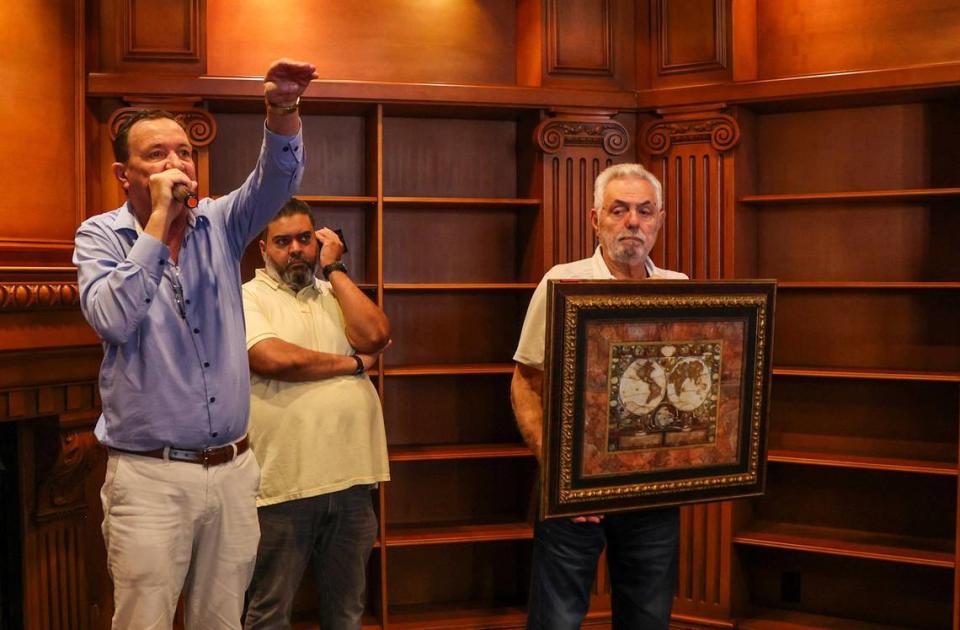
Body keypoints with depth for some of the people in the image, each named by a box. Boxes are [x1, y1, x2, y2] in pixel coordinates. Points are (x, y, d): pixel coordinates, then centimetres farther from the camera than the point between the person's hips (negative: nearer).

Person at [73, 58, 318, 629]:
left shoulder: (220, 224, 6)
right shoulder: (101, 235, -1)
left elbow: (276, 180, -11)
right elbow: (113, 320, -19)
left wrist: (283, 112, -31)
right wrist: (159, 221, -16)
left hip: (233, 470, 3)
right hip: (149, 476, -3)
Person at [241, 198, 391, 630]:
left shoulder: (334, 295, 15)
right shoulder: (245, 298, -1)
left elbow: (375, 335, -4)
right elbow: (275, 359, -18)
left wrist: (334, 269, 1)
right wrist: (352, 364, -5)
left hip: (350, 479, 5)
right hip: (284, 482, -5)